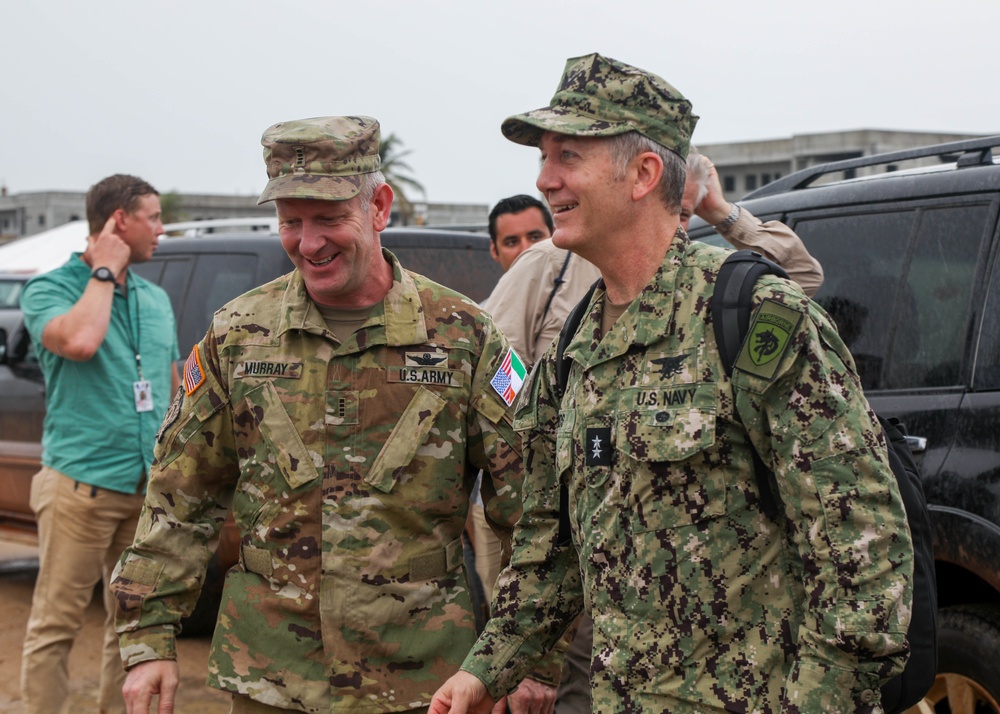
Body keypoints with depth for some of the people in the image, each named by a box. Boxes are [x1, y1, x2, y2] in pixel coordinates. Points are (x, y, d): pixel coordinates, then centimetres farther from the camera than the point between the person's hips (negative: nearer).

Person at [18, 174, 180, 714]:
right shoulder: (49, 289, -4)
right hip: (82, 482, -6)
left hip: (149, 484, 6)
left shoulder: (156, 298, 15)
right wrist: (104, 272, -12)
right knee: (56, 622, -4)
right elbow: (80, 340, -26)